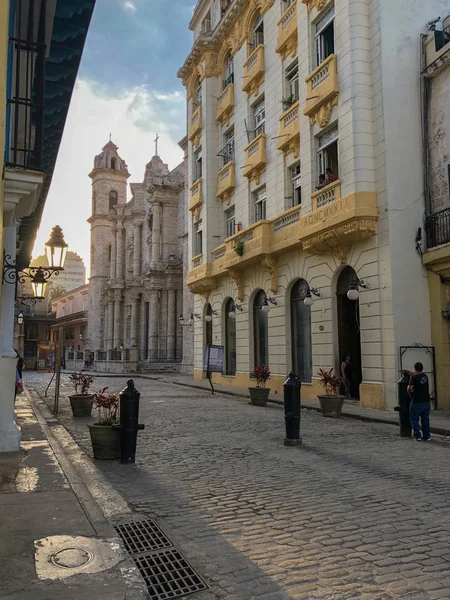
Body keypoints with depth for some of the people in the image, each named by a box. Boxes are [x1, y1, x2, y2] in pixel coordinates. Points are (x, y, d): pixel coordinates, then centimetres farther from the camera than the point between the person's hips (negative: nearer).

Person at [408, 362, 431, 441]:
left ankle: (417, 436, 3)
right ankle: (426, 436, 16)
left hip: (417, 402, -6)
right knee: (425, 419, 13)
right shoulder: (425, 376, 9)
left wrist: (410, 395, -6)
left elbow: (410, 388, -24)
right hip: (426, 402, 6)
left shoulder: (414, 378, -14)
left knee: (414, 419, 6)